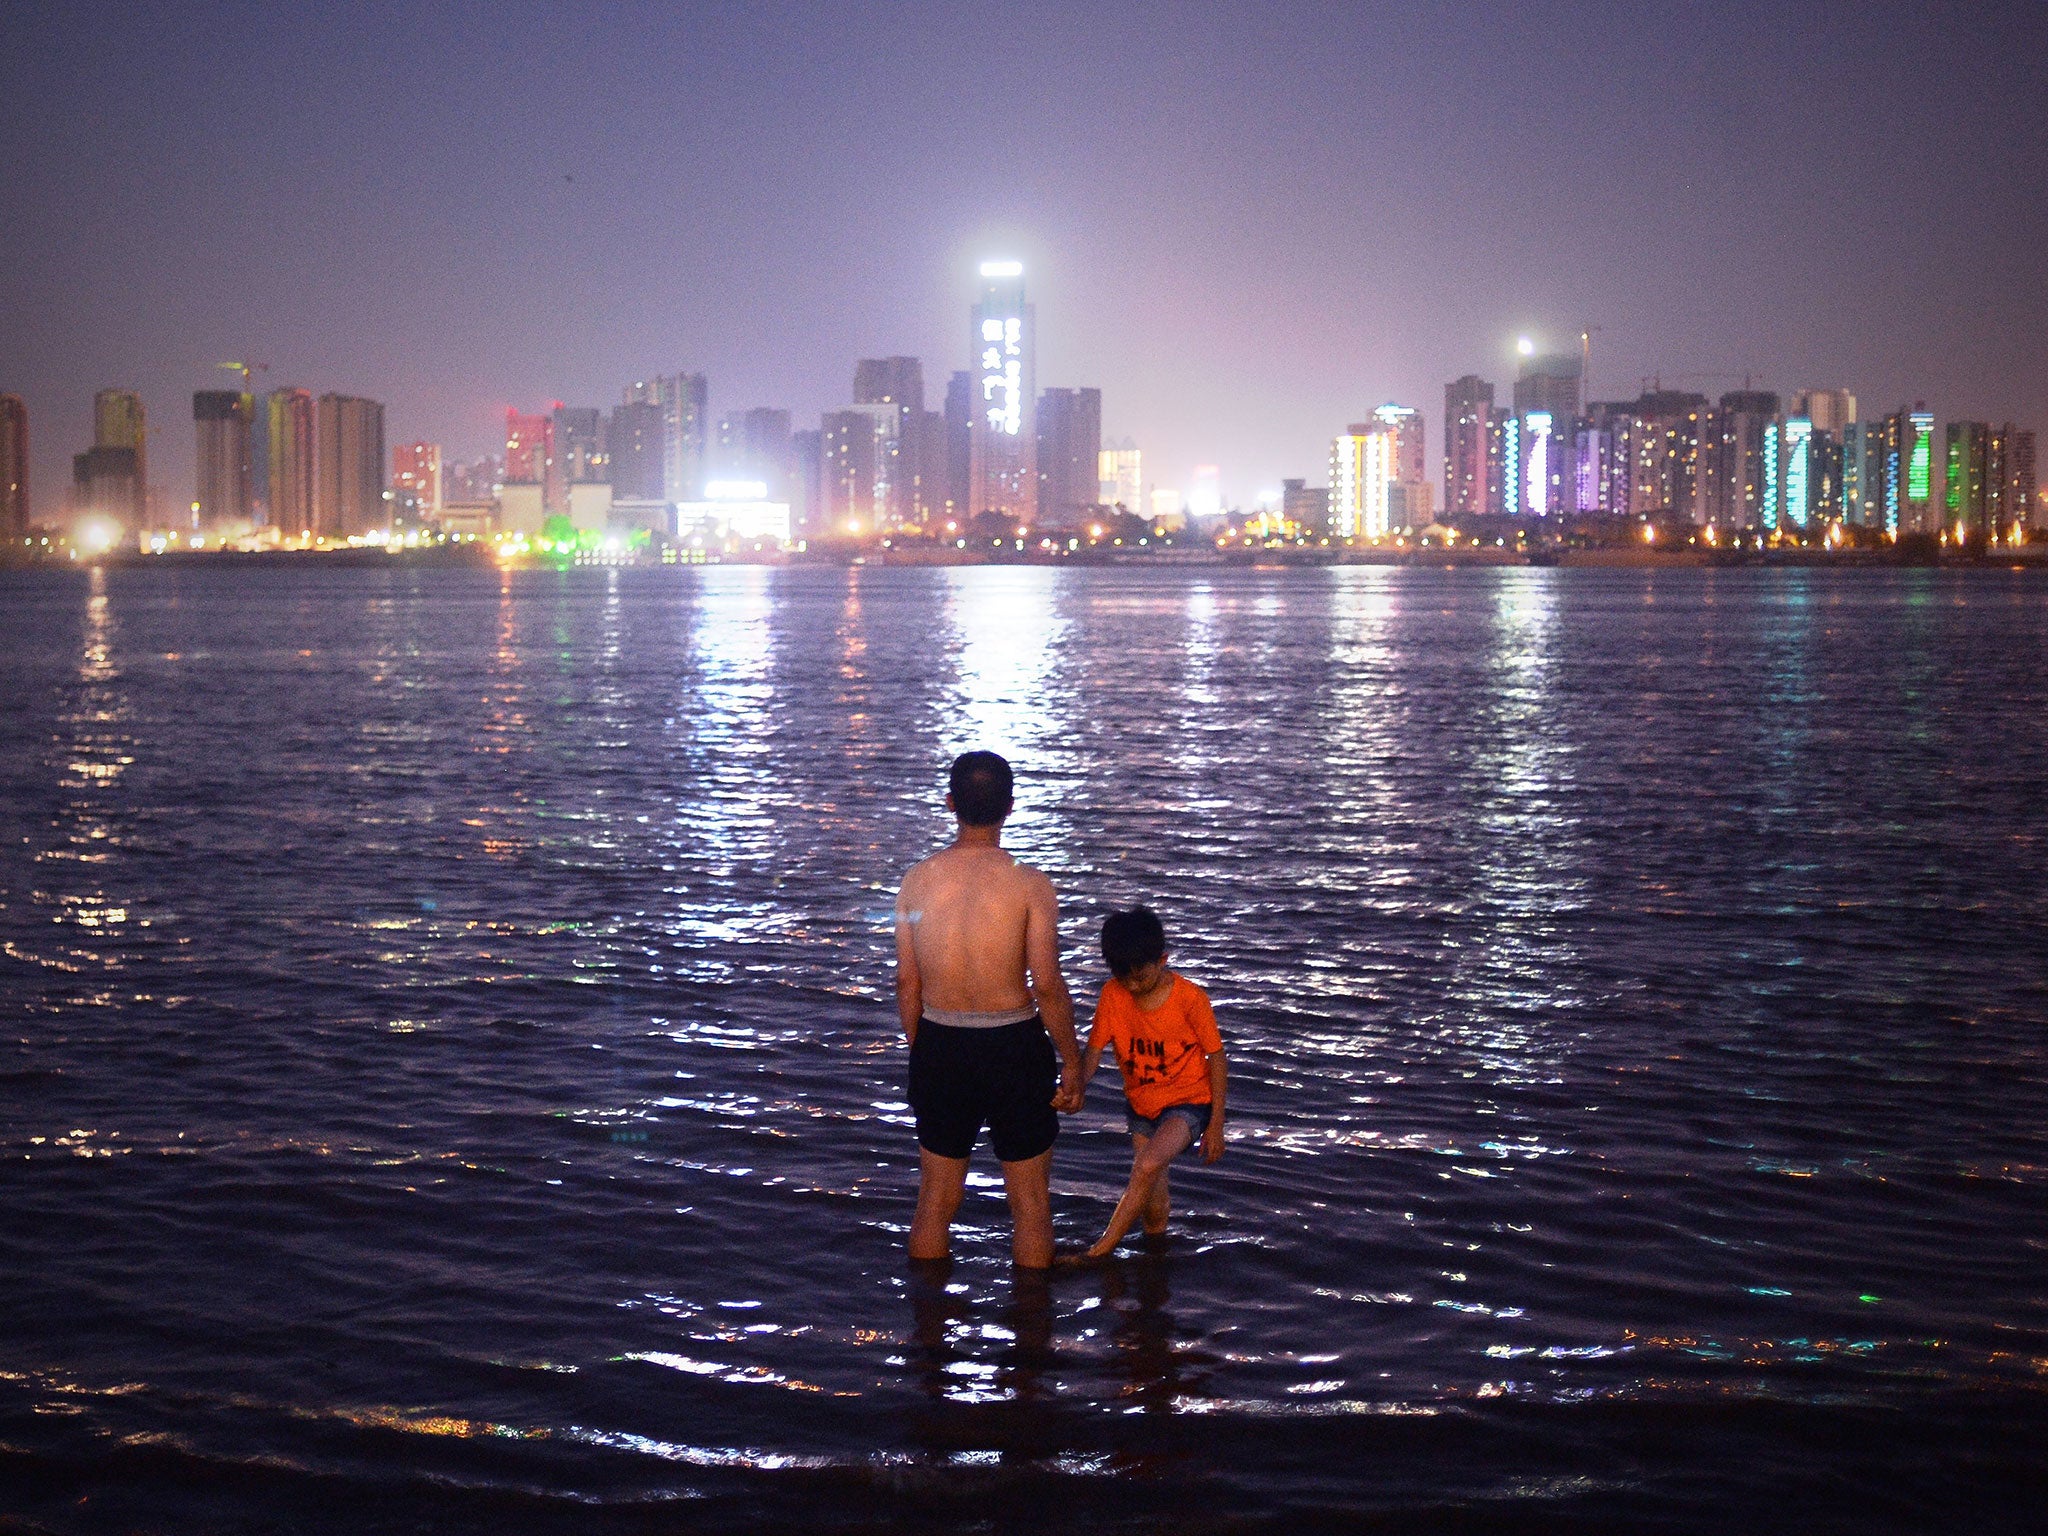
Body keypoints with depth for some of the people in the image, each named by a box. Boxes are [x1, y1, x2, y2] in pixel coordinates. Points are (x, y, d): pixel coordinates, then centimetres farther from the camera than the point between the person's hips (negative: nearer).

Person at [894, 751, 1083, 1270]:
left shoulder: (917, 880, -4)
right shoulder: (1028, 884, -14)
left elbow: (906, 983, 2)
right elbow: (1047, 986, -14)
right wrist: (1071, 1062, -3)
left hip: (940, 1049, 3)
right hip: (1014, 1048, -3)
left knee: (935, 1202, 17)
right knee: (1030, 1204, 12)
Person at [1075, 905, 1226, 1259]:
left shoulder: (1190, 998, -18)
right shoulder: (1113, 994, -9)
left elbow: (1216, 1058, -9)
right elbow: (1094, 1049, -8)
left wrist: (1216, 1124, -7)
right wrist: (1076, 1089, -30)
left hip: (1187, 1101, -5)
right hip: (1140, 1103, 5)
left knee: (1147, 1167, -27)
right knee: (1152, 1203, 6)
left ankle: (1101, 1251, -18)